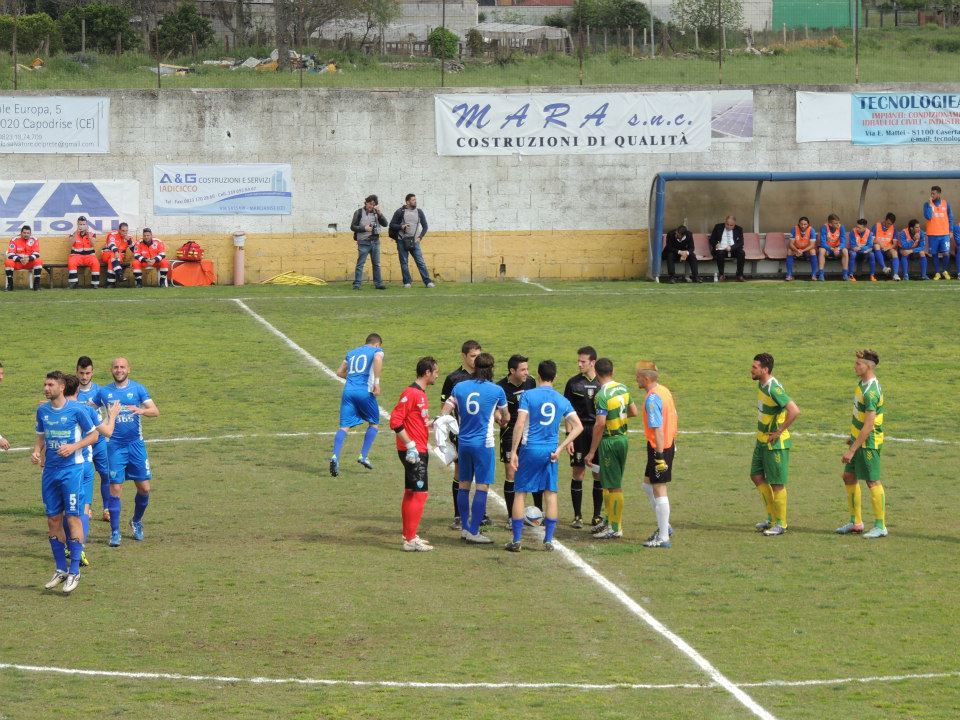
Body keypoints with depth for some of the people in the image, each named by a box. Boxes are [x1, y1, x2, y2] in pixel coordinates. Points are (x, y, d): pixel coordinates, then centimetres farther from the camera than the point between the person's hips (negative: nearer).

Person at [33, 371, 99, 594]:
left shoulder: (76, 410, -8)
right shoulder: (42, 411, 7)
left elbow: (93, 435, -1)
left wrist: (73, 446, -15)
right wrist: (37, 451, -2)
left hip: (71, 469, -5)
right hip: (50, 470, 5)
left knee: (73, 517, -8)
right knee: (53, 519, 6)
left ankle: (74, 571, -5)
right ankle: (60, 569, 17)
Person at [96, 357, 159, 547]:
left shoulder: (138, 389, 0)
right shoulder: (104, 392, 5)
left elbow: (155, 411, -9)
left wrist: (141, 410, -29)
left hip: (136, 444, 0)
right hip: (115, 446, 0)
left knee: (144, 488, 2)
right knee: (115, 488, -6)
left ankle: (136, 522, 28)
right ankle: (115, 532, 2)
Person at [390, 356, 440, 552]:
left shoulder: (421, 393, 15)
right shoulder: (411, 393, -16)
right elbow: (395, 421, -21)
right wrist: (410, 445, -22)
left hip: (419, 450, 10)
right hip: (414, 452, -10)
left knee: (411, 493, 15)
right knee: (420, 493, -10)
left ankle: (409, 535, 23)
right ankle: (411, 540, -9)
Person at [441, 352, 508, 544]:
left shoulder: (459, 387, 2)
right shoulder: (496, 390, -5)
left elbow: (445, 414, 0)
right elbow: (505, 418, 11)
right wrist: (501, 420, 34)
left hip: (463, 442, 4)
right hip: (483, 444, -4)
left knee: (464, 485, 14)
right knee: (482, 487, -1)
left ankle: (465, 528, 18)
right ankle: (473, 532, -5)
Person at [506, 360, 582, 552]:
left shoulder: (528, 395, -5)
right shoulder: (562, 400, 5)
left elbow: (520, 424, -12)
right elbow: (578, 427, 1)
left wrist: (514, 451, -9)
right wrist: (561, 448, 1)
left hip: (530, 449, -2)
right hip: (550, 452, 3)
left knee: (521, 493, 5)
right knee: (550, 493, 10)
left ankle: (516, 540, 3)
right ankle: (548, 540, 8)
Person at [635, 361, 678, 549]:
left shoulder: (652, 398, -21)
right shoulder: (664, 391, 9)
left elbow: (658, 429, -24)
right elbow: (673, 418, 17)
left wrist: (660, 456, -25)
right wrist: (673, 443, 25)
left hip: (658, 447, -10)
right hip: (669, 444, 10)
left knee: (659, 490, -3)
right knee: (647, 484, 21)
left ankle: (663, 538, 2)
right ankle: (664, 526, 25)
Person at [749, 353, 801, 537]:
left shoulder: (774, 389, -23)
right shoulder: (761, 385, 6)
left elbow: (795, 411, -32)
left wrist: (779, 432, -22)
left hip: (775, 443, -10)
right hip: (762, 441, 10)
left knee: (777, 483, 0)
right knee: (757, 476, 14)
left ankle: (781, 524, 11)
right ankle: (772, 517, 25)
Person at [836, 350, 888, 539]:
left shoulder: (871, 392, -24)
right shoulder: (862, 383, 7)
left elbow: (868, 426, -26)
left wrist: (852, 450, -24)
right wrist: (852, 437, 27)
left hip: (868, 443, -10)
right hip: (858, 438, 10)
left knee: (872, 481, -3)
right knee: (849, 477, 13)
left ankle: (880, 526, 5)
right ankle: (856, 522, 22)